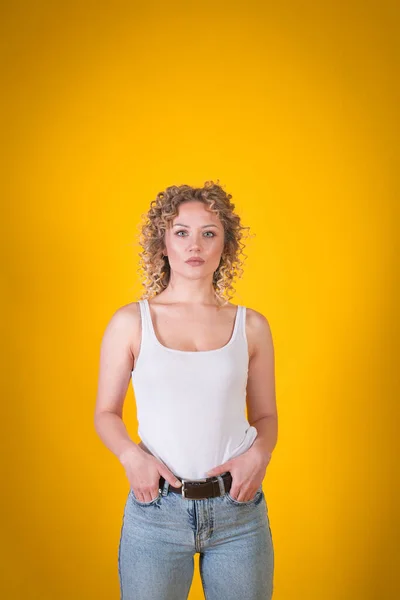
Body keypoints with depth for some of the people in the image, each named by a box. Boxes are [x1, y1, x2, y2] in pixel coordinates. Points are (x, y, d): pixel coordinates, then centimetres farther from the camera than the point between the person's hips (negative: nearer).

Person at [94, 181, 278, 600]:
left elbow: (265, 416, 11)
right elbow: (106, 413, 5)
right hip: (156, 507, -1)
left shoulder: (251, 326, 3)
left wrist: (259, 454, -9)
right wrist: (130, 455, -13)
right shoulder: (131, 322, 0)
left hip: (238, 510, 1)